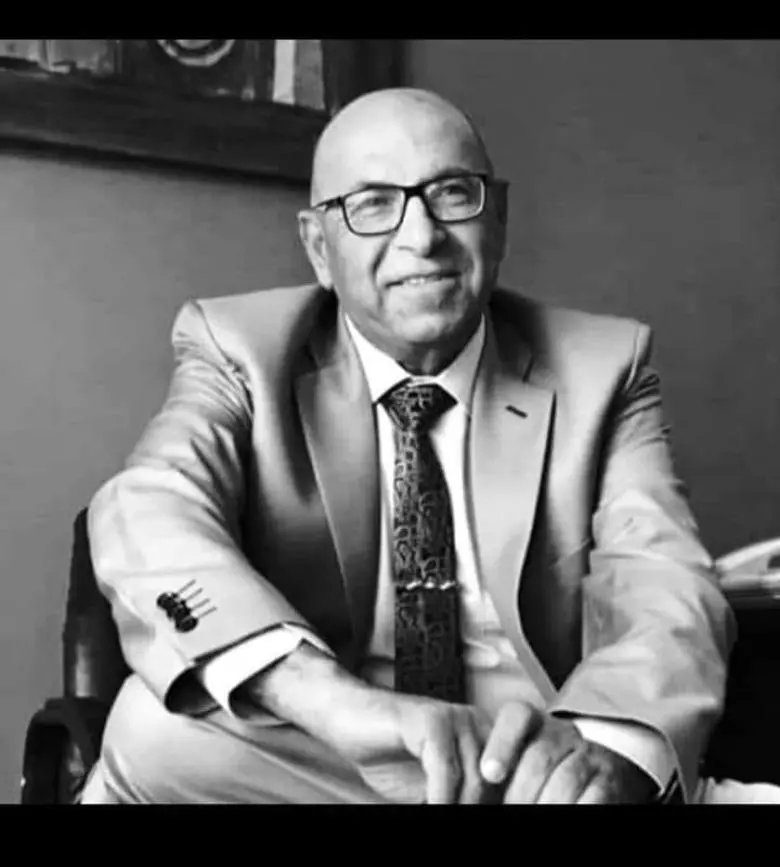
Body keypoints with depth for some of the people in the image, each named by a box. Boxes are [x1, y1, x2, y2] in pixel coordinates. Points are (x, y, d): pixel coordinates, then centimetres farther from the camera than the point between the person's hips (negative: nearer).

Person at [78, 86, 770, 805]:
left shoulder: (601, 368, 3)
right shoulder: (239, 353, -1)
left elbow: (667, 590, -11)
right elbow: (146, 516, -21)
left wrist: (603, 745, -35)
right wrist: (333, 696, -40)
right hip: (293, 761, 2)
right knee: (157, 728, -28)